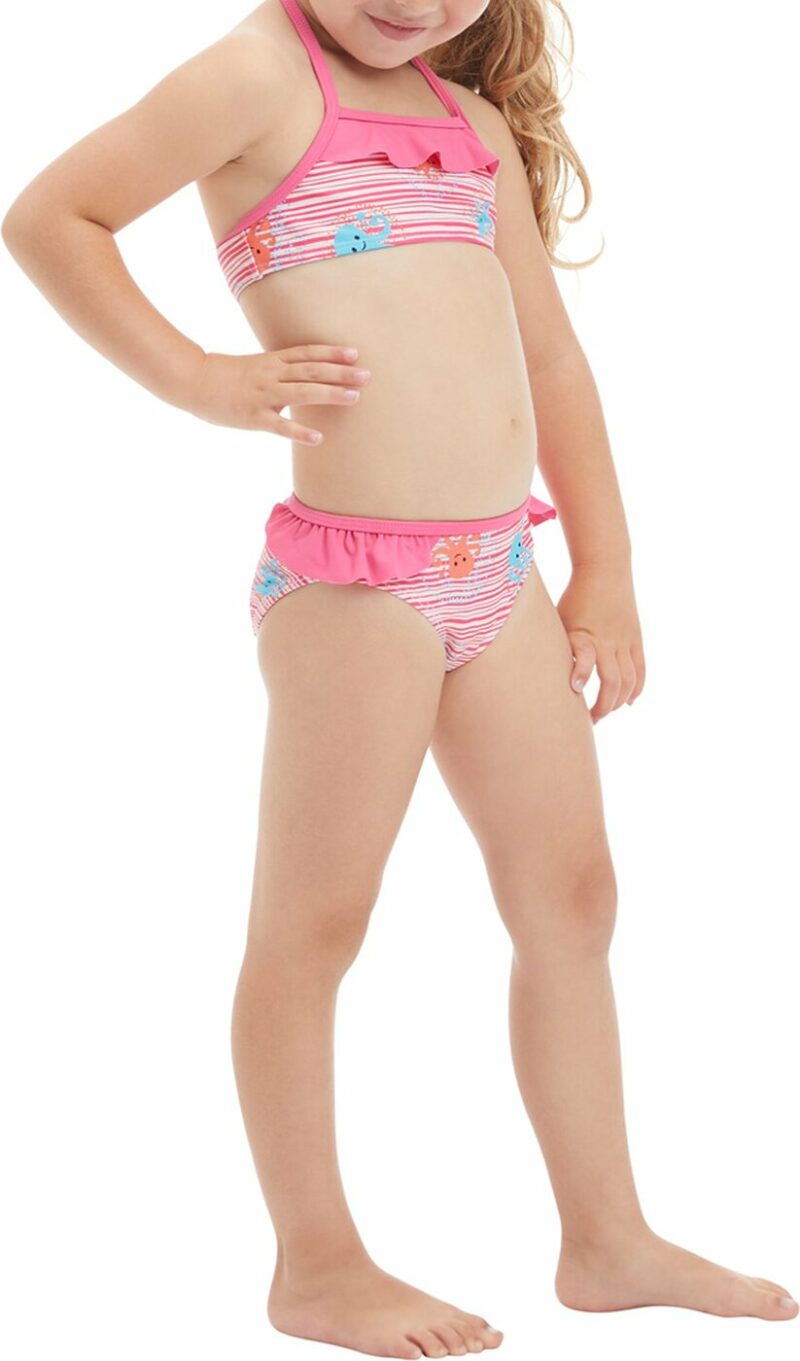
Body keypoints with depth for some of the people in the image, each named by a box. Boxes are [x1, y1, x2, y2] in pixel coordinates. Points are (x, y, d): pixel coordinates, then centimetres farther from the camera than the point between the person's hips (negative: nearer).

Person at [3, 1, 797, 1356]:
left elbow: (551, 355, 19)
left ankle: (608, 1240, 26)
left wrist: (606, 571, 16)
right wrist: (205, 380, -13)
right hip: (352, 583, -8)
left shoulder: (477, 118, 15)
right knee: (314, 925, 3)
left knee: (570, 900, 12)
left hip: (503, 575, 8)